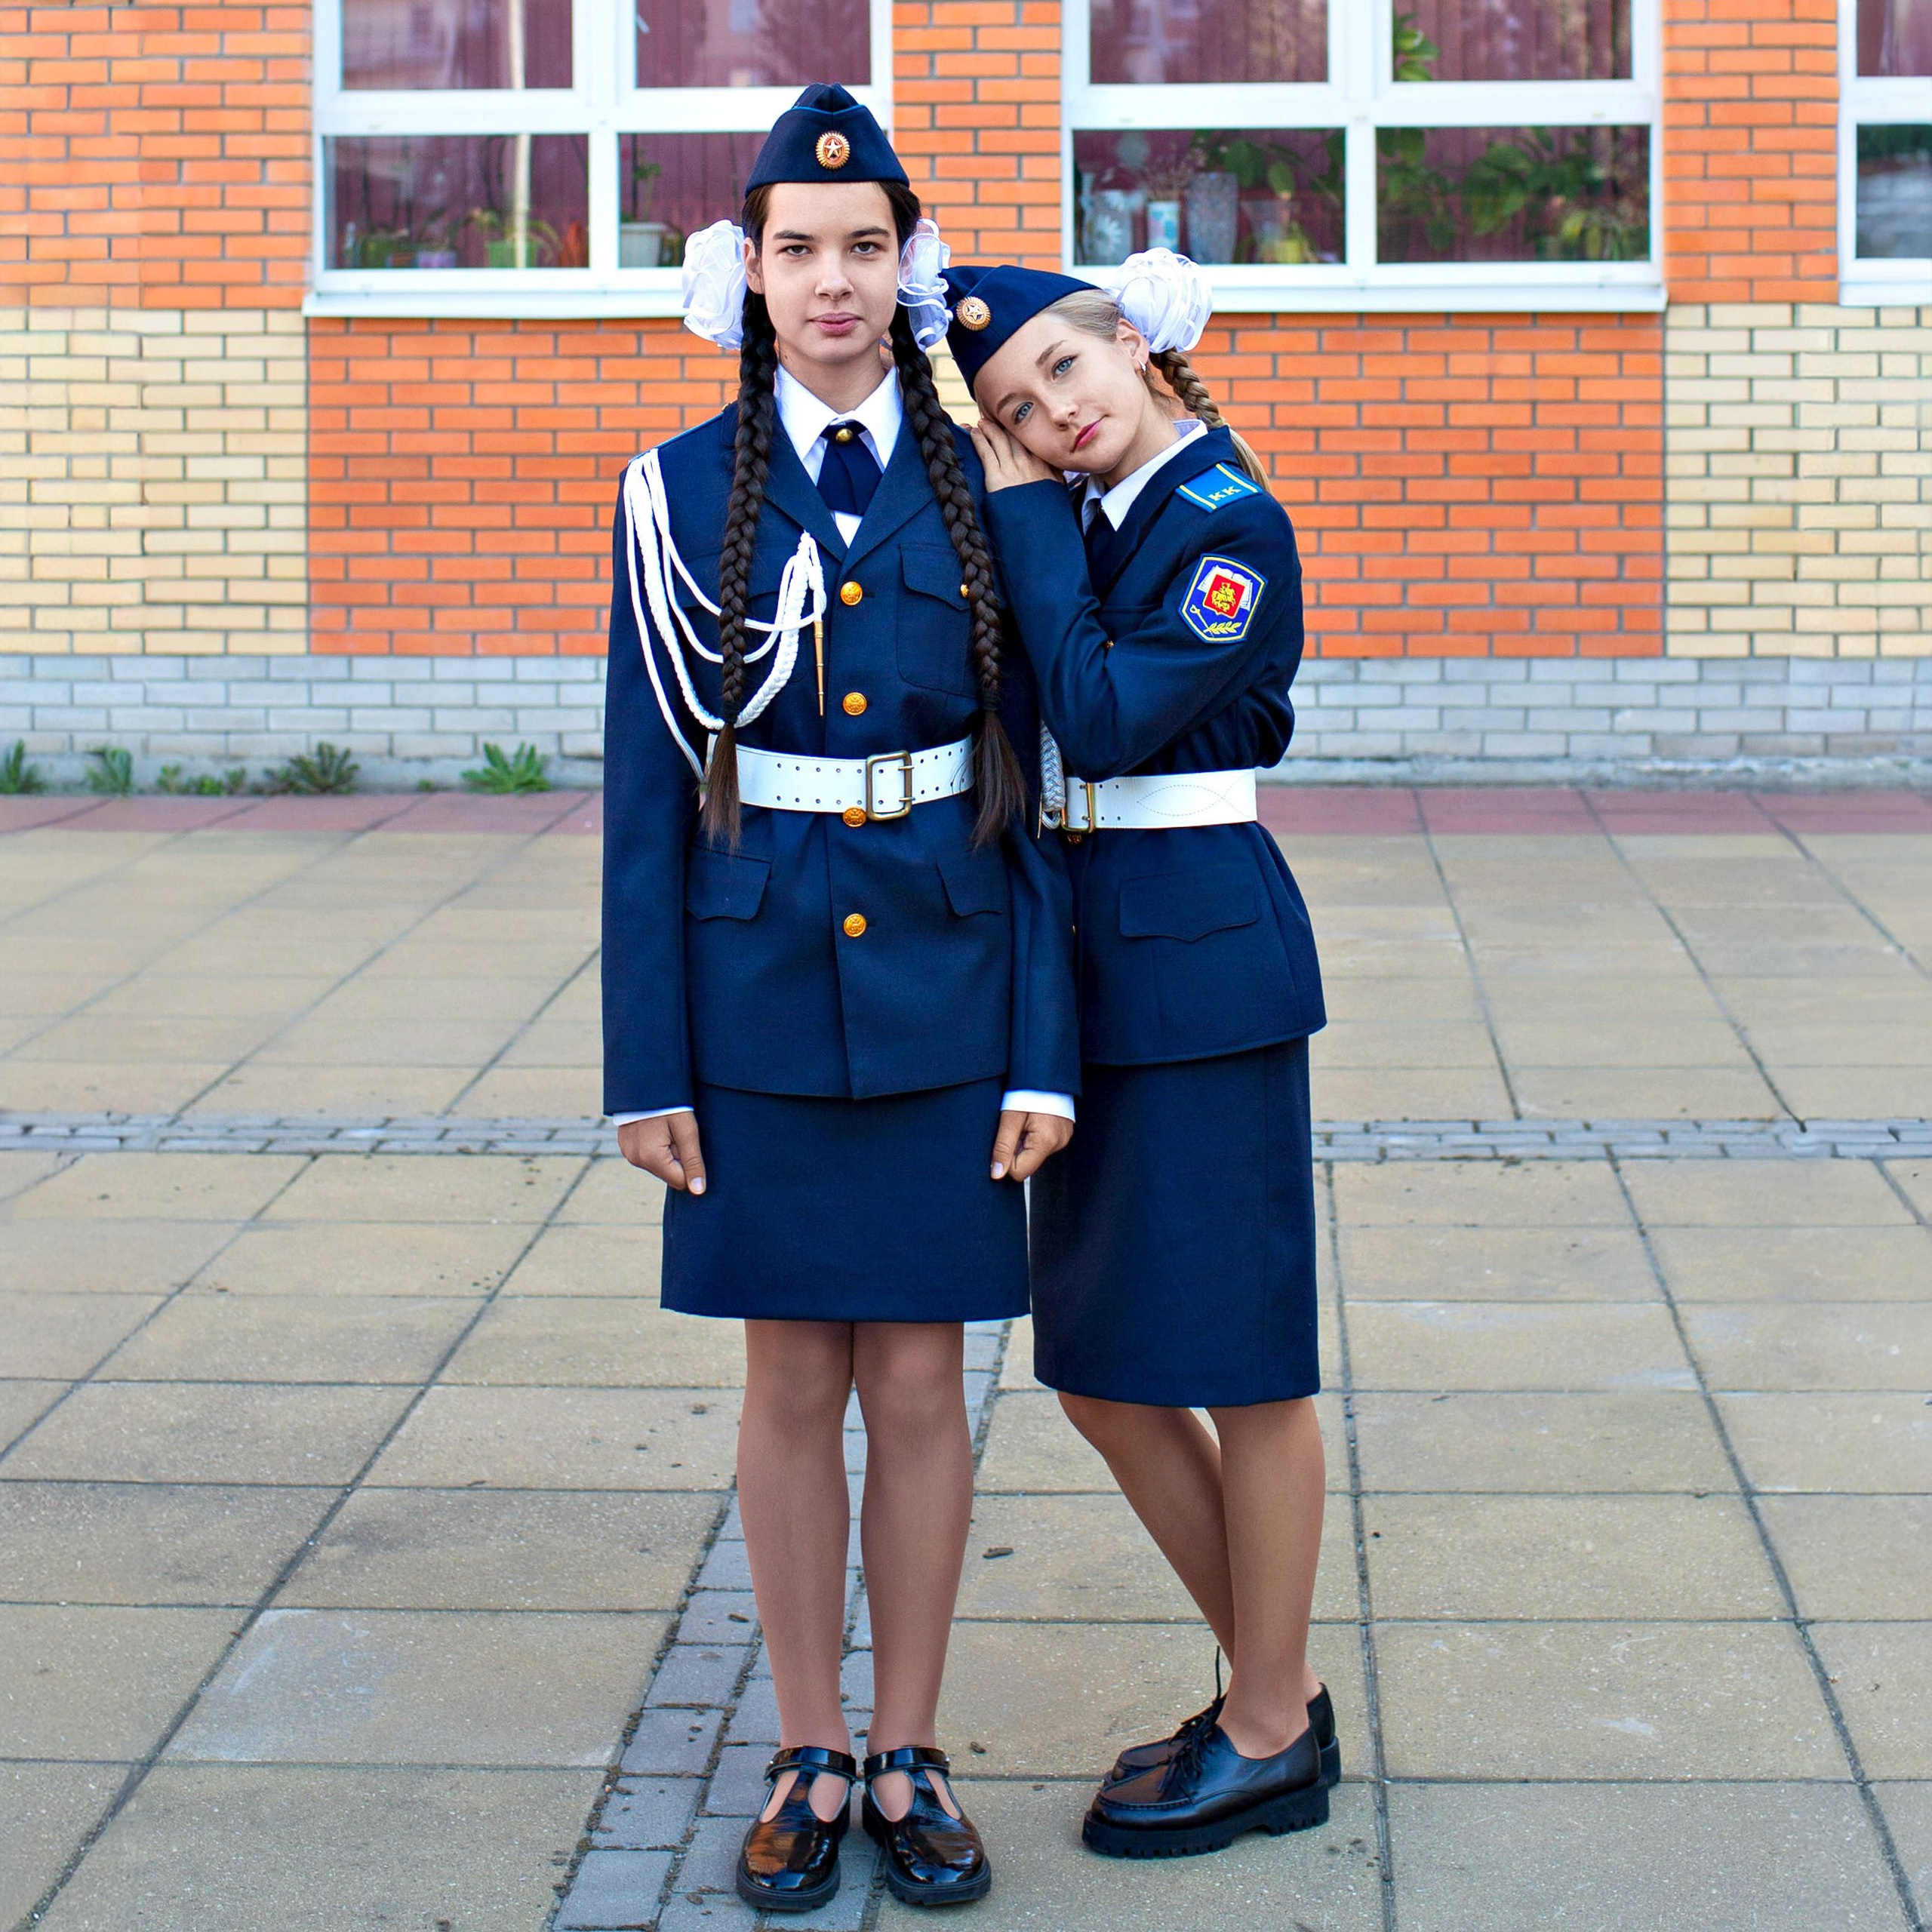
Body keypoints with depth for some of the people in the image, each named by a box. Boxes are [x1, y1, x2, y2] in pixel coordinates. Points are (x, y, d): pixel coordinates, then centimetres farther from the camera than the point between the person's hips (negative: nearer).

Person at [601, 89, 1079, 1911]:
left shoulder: (982, 489, 1)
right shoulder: (682, 491, -1)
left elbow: (1027, 787, 1)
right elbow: (646, 795, -1)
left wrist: (1043, 1054, -4)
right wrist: (646, 1065, -4)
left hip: (942, 988, 0)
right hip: (758, 991, 0)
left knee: (918, 1378, 6)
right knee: (793, 1379, 8)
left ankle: (909, 1759, 20)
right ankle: (808, 1761, 21)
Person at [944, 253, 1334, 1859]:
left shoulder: (1233, 524, -12)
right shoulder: (1079, 514, 11)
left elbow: (1104, 717, -20)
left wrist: (1027, 517, -13)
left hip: (1206, 956, -9)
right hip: (1096, 954, 9)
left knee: (1238, 1362, 2)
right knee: (1103, 1372, 12)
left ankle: (1271, 1740, 15)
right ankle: (1279, 1691, 25)